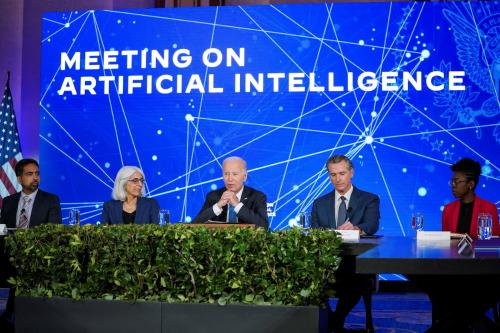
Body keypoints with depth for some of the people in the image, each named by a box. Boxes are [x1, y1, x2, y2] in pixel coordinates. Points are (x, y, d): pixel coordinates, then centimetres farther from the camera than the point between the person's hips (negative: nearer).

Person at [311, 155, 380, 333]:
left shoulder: (370, 200, 9)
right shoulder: (319, 203, 19)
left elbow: (372, 226, -11)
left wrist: (355, 228, -35)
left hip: (357, 262, -2)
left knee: (357, 278, -36)